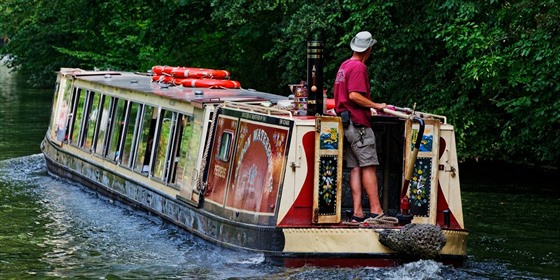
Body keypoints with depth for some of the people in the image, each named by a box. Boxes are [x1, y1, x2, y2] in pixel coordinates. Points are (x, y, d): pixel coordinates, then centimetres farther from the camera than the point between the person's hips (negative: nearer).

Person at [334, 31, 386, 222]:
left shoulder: (344, 65, 19)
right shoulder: (359, 67, -11)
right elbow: (354, 95, -20)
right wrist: (376, 106, -14)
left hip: (346, 123, 9)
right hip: (358, 123, -9)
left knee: (356, 168, 5)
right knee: (368, 167, -9)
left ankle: (358, 213, 0)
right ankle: (375, 210, -11)